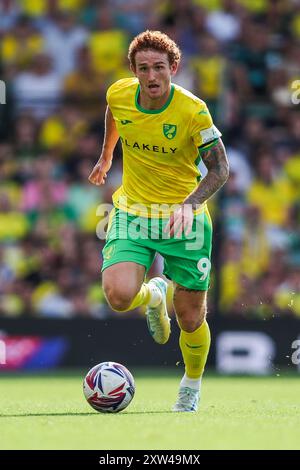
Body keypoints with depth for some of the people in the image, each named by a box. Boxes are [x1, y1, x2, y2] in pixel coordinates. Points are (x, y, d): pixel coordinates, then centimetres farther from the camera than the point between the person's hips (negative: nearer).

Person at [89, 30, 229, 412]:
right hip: (132, 212, 2)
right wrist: (105, 157, 31)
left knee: (190, 320, 3)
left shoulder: (192, 111, -19)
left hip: (185, 219, -2)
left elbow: (219, 169, -14)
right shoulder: (119, 94, -8)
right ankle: (153, 296, 15)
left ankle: (192, 387, 35)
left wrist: (189, 204, -31)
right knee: (118, 295, -24)